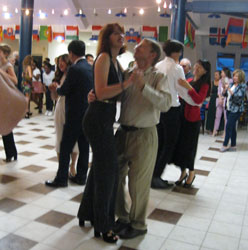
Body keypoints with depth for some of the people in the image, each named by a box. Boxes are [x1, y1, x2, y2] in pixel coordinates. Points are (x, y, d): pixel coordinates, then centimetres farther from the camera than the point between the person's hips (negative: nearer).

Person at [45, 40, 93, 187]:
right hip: (88, 113, 8)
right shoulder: (91, 68, 7)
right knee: (84, 146, 13)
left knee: (66, 147, 2)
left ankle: (61, 179, 10)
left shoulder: (74, 69, -16)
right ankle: (81, 176, 22)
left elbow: (64, 91, -11)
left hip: (75, 115, -7)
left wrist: (57, 88, 12)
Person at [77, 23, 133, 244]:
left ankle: (87, 212, 35)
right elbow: (101, 92, -22)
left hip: (106, 119, 9)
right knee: (108, 169, -3)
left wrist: (132, 79, 4)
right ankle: (103, 225, 13)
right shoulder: (104, 57, -11)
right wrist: (127, 83, -26)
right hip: (98, 118, -9)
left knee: (101, 167, 17)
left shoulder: (115, 60, 16)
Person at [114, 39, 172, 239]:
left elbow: (165, 104, -22)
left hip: (144, 136, -5)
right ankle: (123, 217, 37)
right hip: (123, 132, 5)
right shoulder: (127, 74, 7)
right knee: (115, 177, 14)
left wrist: (143, 86, -31)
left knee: (138, 184, 5)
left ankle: (138, 225, 28)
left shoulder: (158, 77, -6)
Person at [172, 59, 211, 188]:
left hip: (192, 119, -5)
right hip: (182, 115, 5)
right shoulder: (189, 81, 12)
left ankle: (191, 173, 21)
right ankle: (183, 172, 22)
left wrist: (188, 87, -28)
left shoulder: (204, 85, -4)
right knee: (179, 144, 6)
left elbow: (199, 100, -22)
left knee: (188, 147, 1)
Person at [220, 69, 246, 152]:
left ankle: (225, 145, -1)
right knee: (232, 127, 10)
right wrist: (225, 88, -7)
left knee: (229, 126, -9)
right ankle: (233, 146, 17)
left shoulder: (243, 86, -8)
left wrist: (229, 89, -26)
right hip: (229, 108, 7)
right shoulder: (232, 84, 9)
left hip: (236, 109, -7)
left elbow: (238, 97, -20)